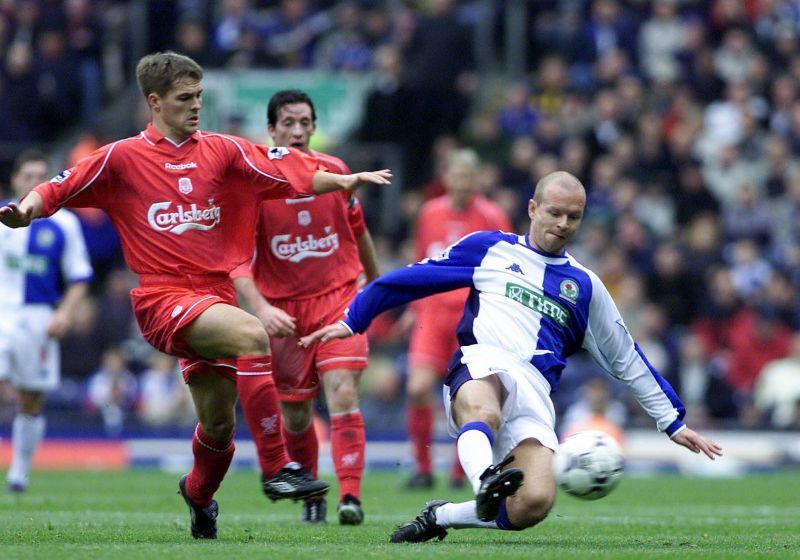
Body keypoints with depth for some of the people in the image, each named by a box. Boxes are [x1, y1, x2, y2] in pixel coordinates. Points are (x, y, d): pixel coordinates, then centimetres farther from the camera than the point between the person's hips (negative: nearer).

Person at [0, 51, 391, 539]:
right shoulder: (121, 158, 2)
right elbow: (57, 192, 2)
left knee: (219, 425, 9)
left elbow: (290, 175, 3)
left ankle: (198, 493, 44)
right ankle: (276, 467, -28)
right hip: (162, 296, -5)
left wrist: (343, 181, -10)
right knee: (251, 334, -32)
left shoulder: (221, 151, 10)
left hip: (215, 295, 5)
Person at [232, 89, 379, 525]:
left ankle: (350, 496, -22)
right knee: (295, 416, 7)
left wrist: (375, 281, 29)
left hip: (339, 296, 1)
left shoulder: (335, 171, 0)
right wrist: (261, 308, -30)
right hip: (283, 308, 0)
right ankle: (311, 494, 29)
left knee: (343, 395, -18)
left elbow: (357, 229, 18)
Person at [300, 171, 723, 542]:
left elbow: (626, 360, 30)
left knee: (533, 505, -25)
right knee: (484, 412, -42)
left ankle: (439, 517, -4)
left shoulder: (585, 286, 25)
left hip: (535, 394, 2)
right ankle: (485, 479, -70)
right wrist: (353, 320, 20)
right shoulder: (490, 249, 19)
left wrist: (672, 421, 28)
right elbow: (411, 279, 23)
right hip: (481, 365, -2)